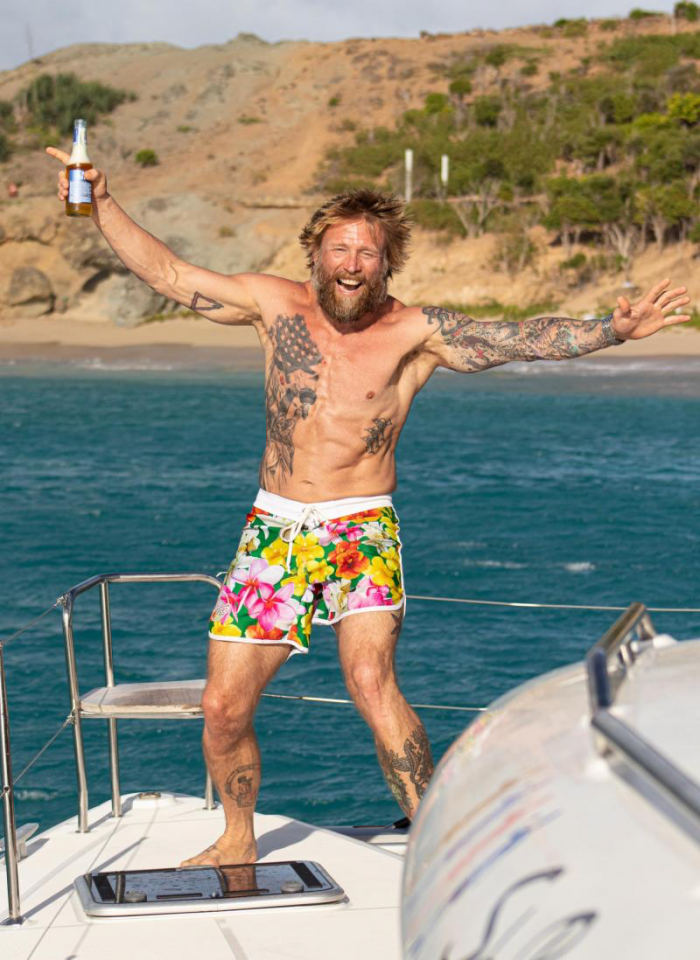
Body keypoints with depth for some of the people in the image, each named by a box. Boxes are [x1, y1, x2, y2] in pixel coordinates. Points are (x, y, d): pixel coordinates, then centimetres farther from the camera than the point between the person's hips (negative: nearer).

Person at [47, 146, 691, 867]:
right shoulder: (276, 304, 3)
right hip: (273, 529, 3)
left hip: (363, 532, -3)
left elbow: (520, 339, -12)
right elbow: (167, 274, 6)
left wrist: (615, 329, -24)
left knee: (371, 681, -25)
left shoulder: (415, 333, -4)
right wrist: (102, 204, 1)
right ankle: (238, 843, 29)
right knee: (223, 707, 4)